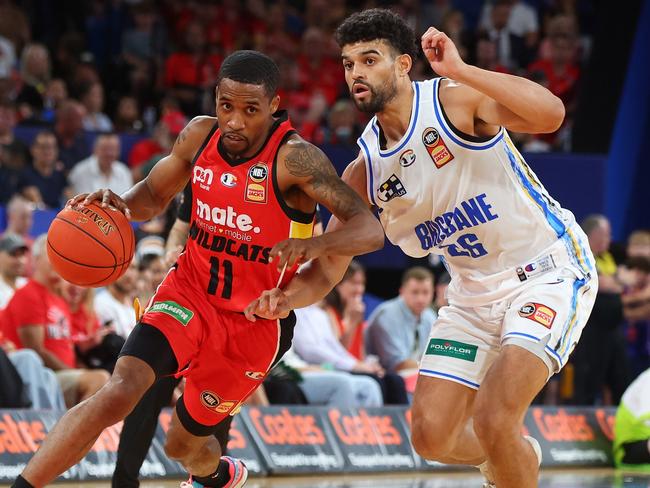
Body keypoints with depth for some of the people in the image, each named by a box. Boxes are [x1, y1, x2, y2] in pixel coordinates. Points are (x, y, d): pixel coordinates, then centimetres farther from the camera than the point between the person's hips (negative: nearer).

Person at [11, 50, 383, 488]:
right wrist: (120, 204, -13)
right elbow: (154, 196, 11)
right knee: (120, 391, -25)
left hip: (255, 322, -2)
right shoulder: (200, 136, -6)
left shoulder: (294, 158, -21)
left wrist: (315, 244, -49)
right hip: (190, 293, 2)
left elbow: (370, 229, -28)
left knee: (184, 443, 14)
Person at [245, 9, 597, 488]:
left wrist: (460, 71, -40)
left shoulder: (455, 99, -18)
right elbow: (327, 269, 3)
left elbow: (550, 113, -36)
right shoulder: (365, 170, -1)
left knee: (493, 419, -23)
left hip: (548, 270, -7)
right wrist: (287, 297, -19)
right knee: (432, 436, 5)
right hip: (474, 291, 7)